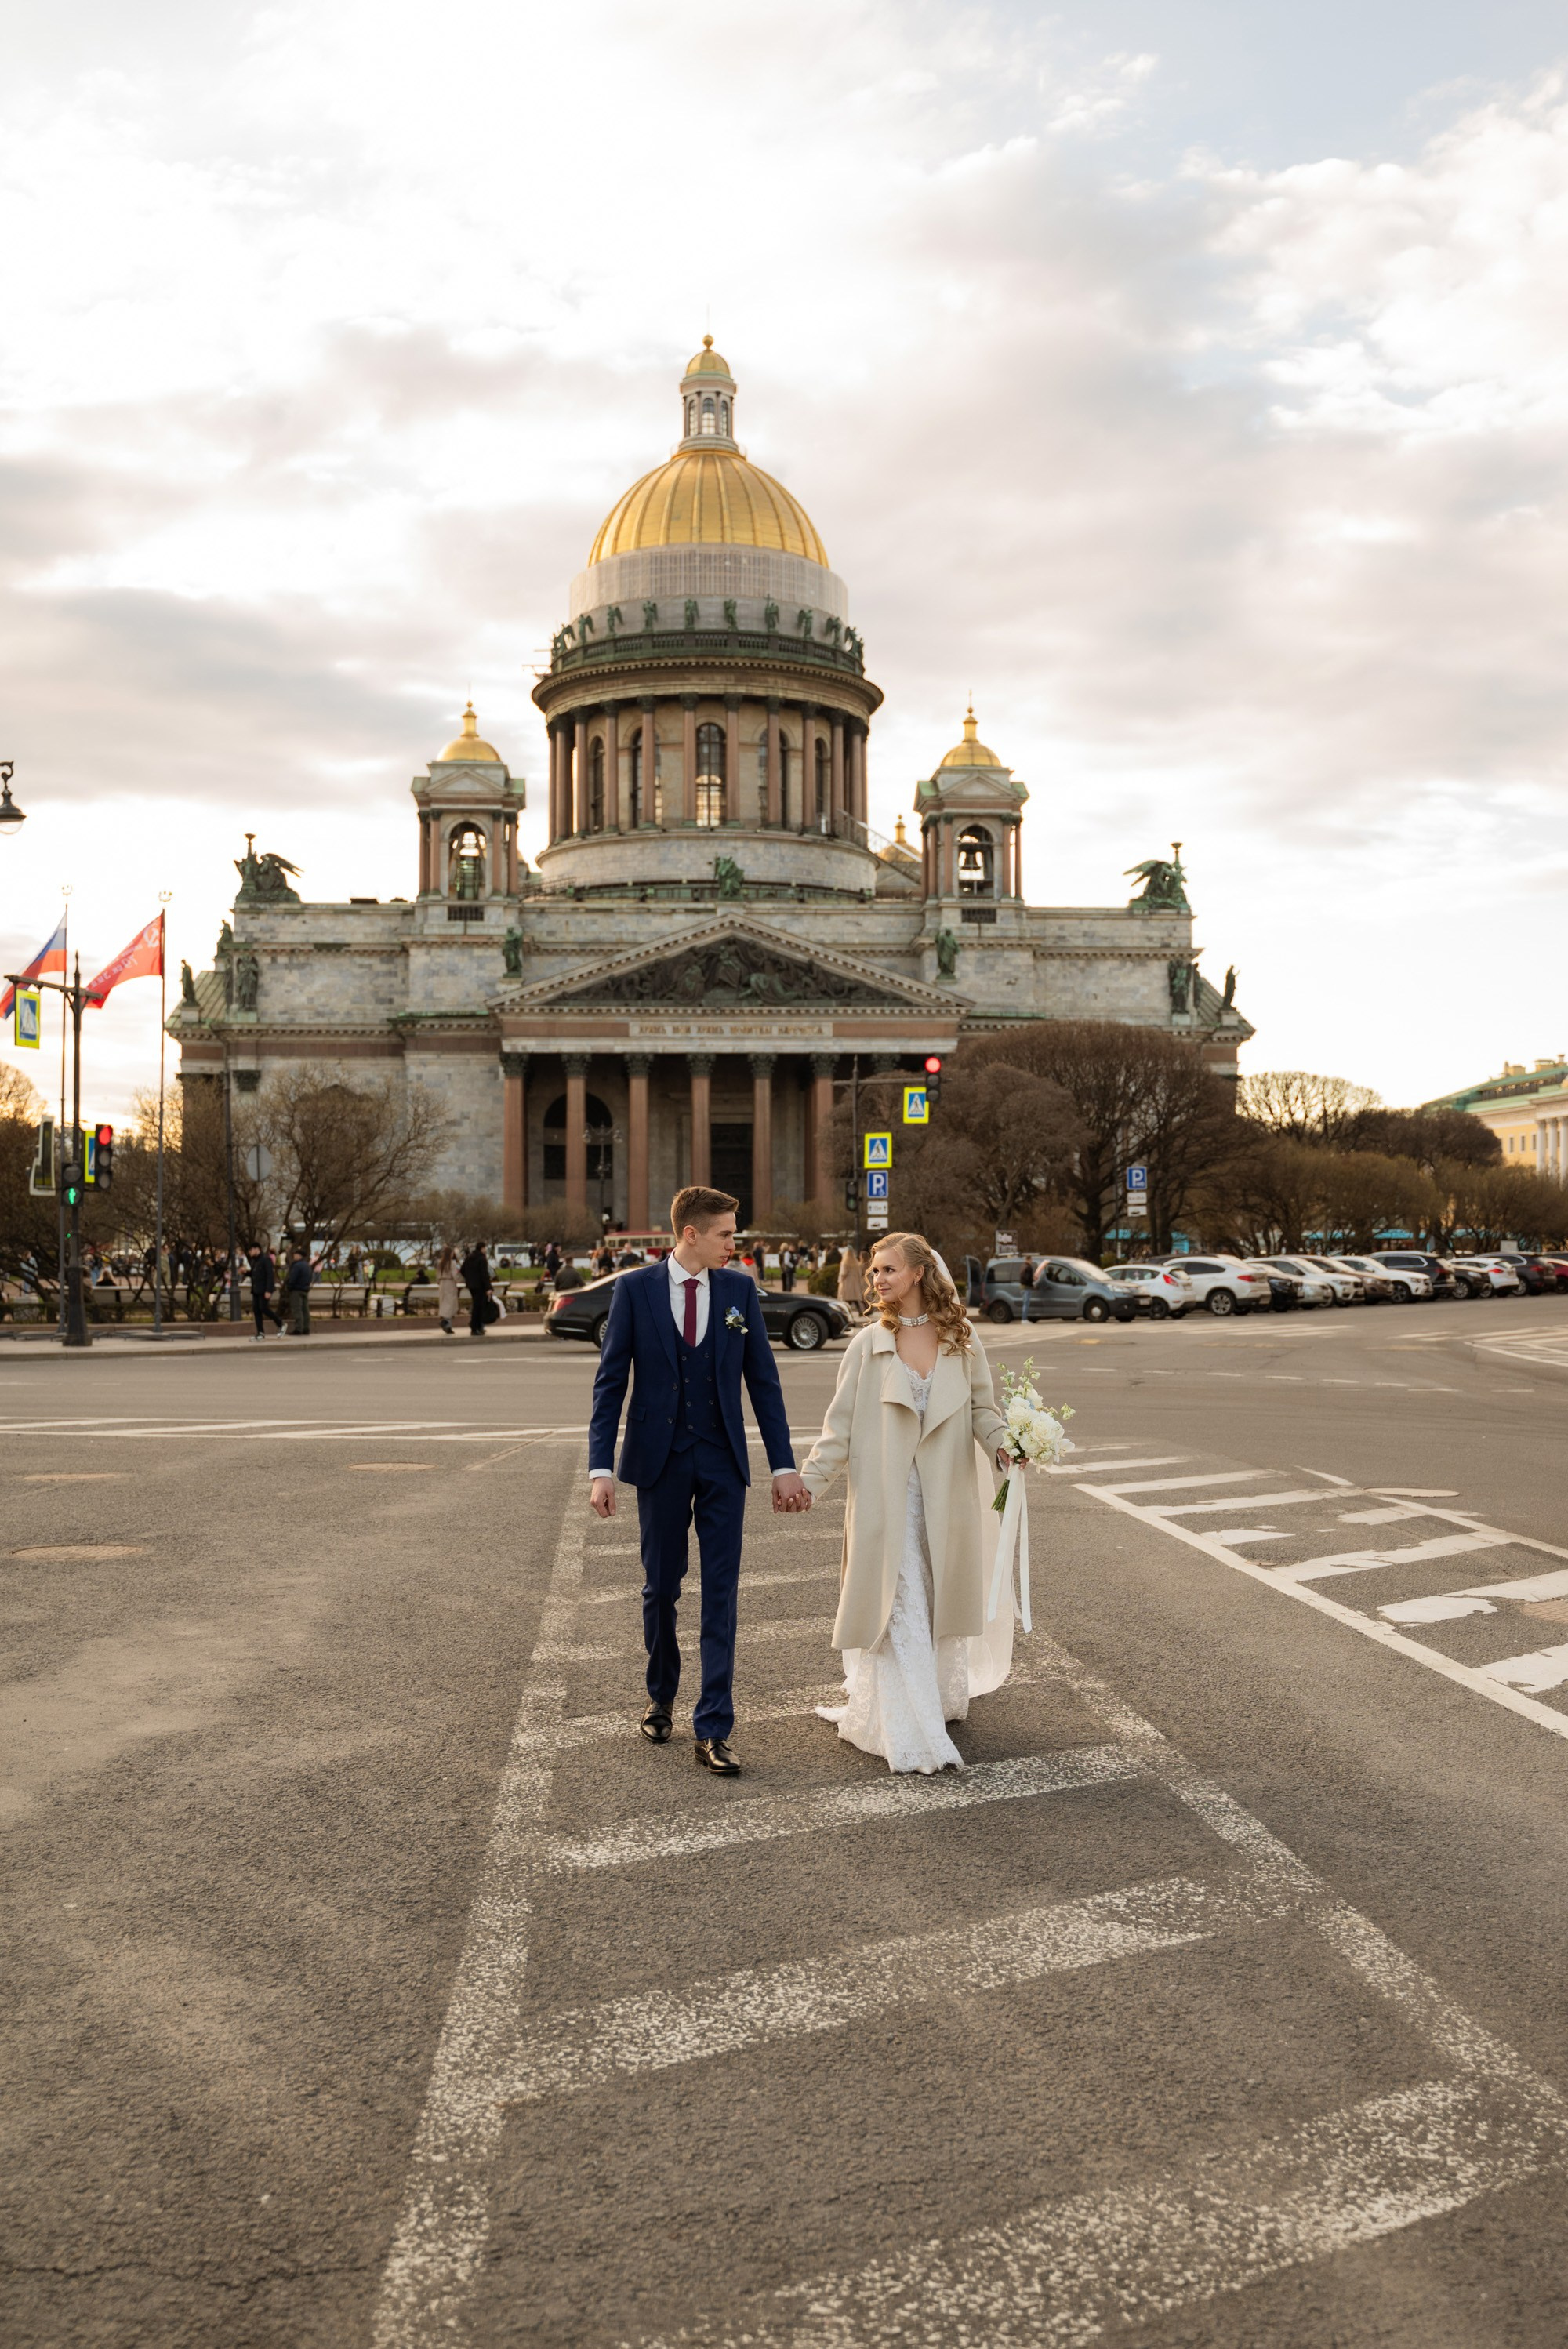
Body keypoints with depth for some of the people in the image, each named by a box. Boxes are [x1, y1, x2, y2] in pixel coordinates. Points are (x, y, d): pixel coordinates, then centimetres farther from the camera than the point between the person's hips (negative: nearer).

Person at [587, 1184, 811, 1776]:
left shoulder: (740, 1290, 1)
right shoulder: (635, 1289, -4)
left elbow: (763, 1381, 3)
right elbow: (610, 1382, -3)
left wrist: (784, 1466, -1)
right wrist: (601, 1468, -10)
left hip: (723, 1461, 1)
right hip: (660, 1460, -1)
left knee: (721, 1593, -2)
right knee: (661, 1588, 12)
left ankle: (713, 1730, 2)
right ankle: (660, 1696, 35)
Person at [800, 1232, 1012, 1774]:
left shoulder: (960, 1339, 2)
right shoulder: (867, 1345, -1)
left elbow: (981, 1406, 5)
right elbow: (841, 1425, 0)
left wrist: (1002, 1441, -15)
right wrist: (808, 1481, -7)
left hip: (946, 1495, 2)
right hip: (887, 1496, -2)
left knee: (941, 1602, 13)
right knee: (901, 1611, -3)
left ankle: (940, 1698, 35)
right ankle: (914, 1735, 2)